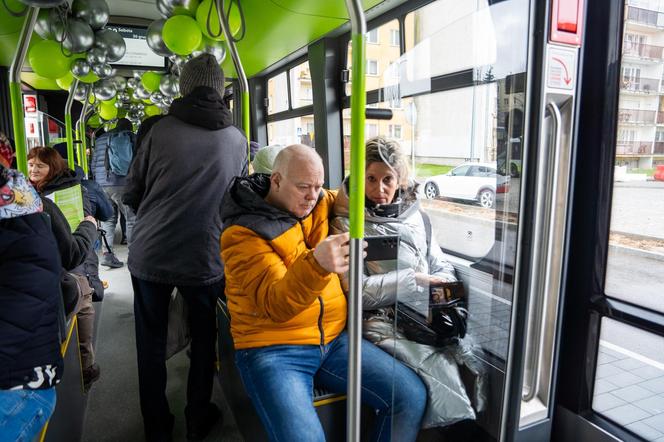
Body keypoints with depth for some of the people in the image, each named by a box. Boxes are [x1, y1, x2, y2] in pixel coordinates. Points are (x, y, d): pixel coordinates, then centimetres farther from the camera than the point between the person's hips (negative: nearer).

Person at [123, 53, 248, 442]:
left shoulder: (161, 130, -5)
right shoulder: (237, 139, 0)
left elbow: (133, 192, 2)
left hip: (150, 253, 0)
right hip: (206, 259, 1)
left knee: (151, 342, 16)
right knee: (204, 340, 18)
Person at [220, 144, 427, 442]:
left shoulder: (318, 203, 6)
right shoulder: (242, 234, -12)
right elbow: (275, 305, -23)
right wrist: (316, 266, -41)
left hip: (334, 339, 6)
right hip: (273, 348, -5)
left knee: (411, 395, -8)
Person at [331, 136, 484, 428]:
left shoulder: (416, 216, 13)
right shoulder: (346, 223, -1)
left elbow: (442, 268, 15)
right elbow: (356, 290, -10)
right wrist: (415, 279, -9)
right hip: (382, 319, -4)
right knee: (438, 368, -25)